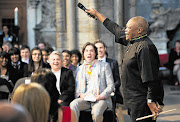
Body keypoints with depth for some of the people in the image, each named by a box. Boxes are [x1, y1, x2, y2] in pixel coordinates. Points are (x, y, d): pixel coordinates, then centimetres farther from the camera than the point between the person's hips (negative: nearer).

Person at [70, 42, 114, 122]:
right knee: (73, 105, -32)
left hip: (100, 99, -2)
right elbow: (77, 87, 20)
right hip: (84, 99, 3)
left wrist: (101, 96, -9)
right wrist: (80, 94, -4)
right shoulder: (80, 69, 23)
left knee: (96, 112, -37)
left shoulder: (104, 66, 14)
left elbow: (111, 86, 8)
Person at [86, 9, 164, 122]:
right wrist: (96, 13, 37)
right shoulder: (132, 42, 13)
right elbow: (115, 29, 28)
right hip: (134, 100, 10)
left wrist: (151, 101, -26)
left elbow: (151, 78, -23)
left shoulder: (145, 48, -17)